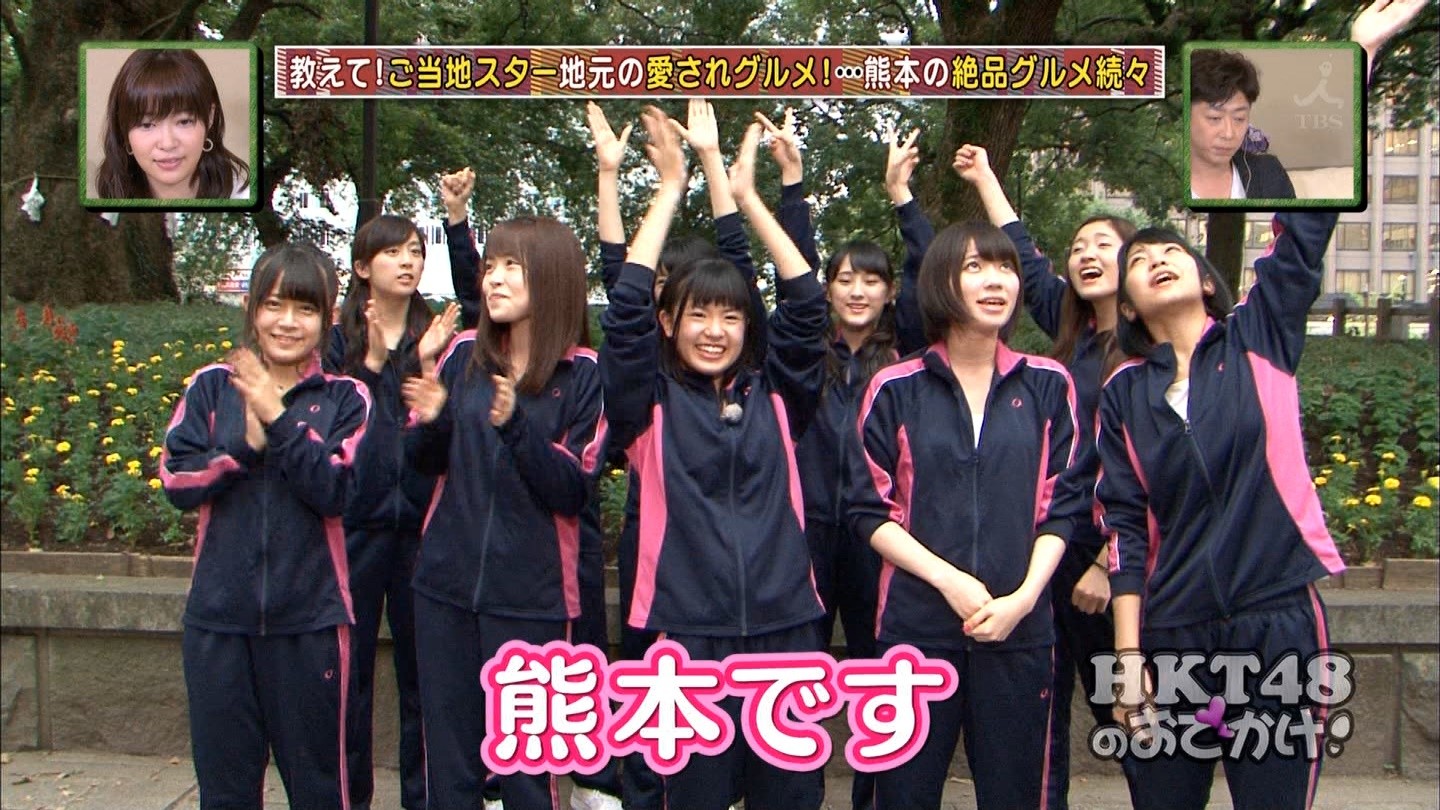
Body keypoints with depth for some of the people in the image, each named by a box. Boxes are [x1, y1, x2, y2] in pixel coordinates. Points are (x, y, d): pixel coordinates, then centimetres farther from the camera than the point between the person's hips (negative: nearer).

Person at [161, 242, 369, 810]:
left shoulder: (345, 398, -2)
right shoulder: (212, 387, 4)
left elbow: (334, 491, -13)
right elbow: (175, 481, -3)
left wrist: (277, 419, -20)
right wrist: (246, 445, -17)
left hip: (310, 619, -2)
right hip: (219, 615, 2)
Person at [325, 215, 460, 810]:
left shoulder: (437, 335, 6)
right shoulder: (339, 338, 5)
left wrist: (428, 363, -14)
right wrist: (372, 362, -16)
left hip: (420, 519, 1)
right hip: (356, 519, 0)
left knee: (422, 662, 7)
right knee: (350, 661, 6)